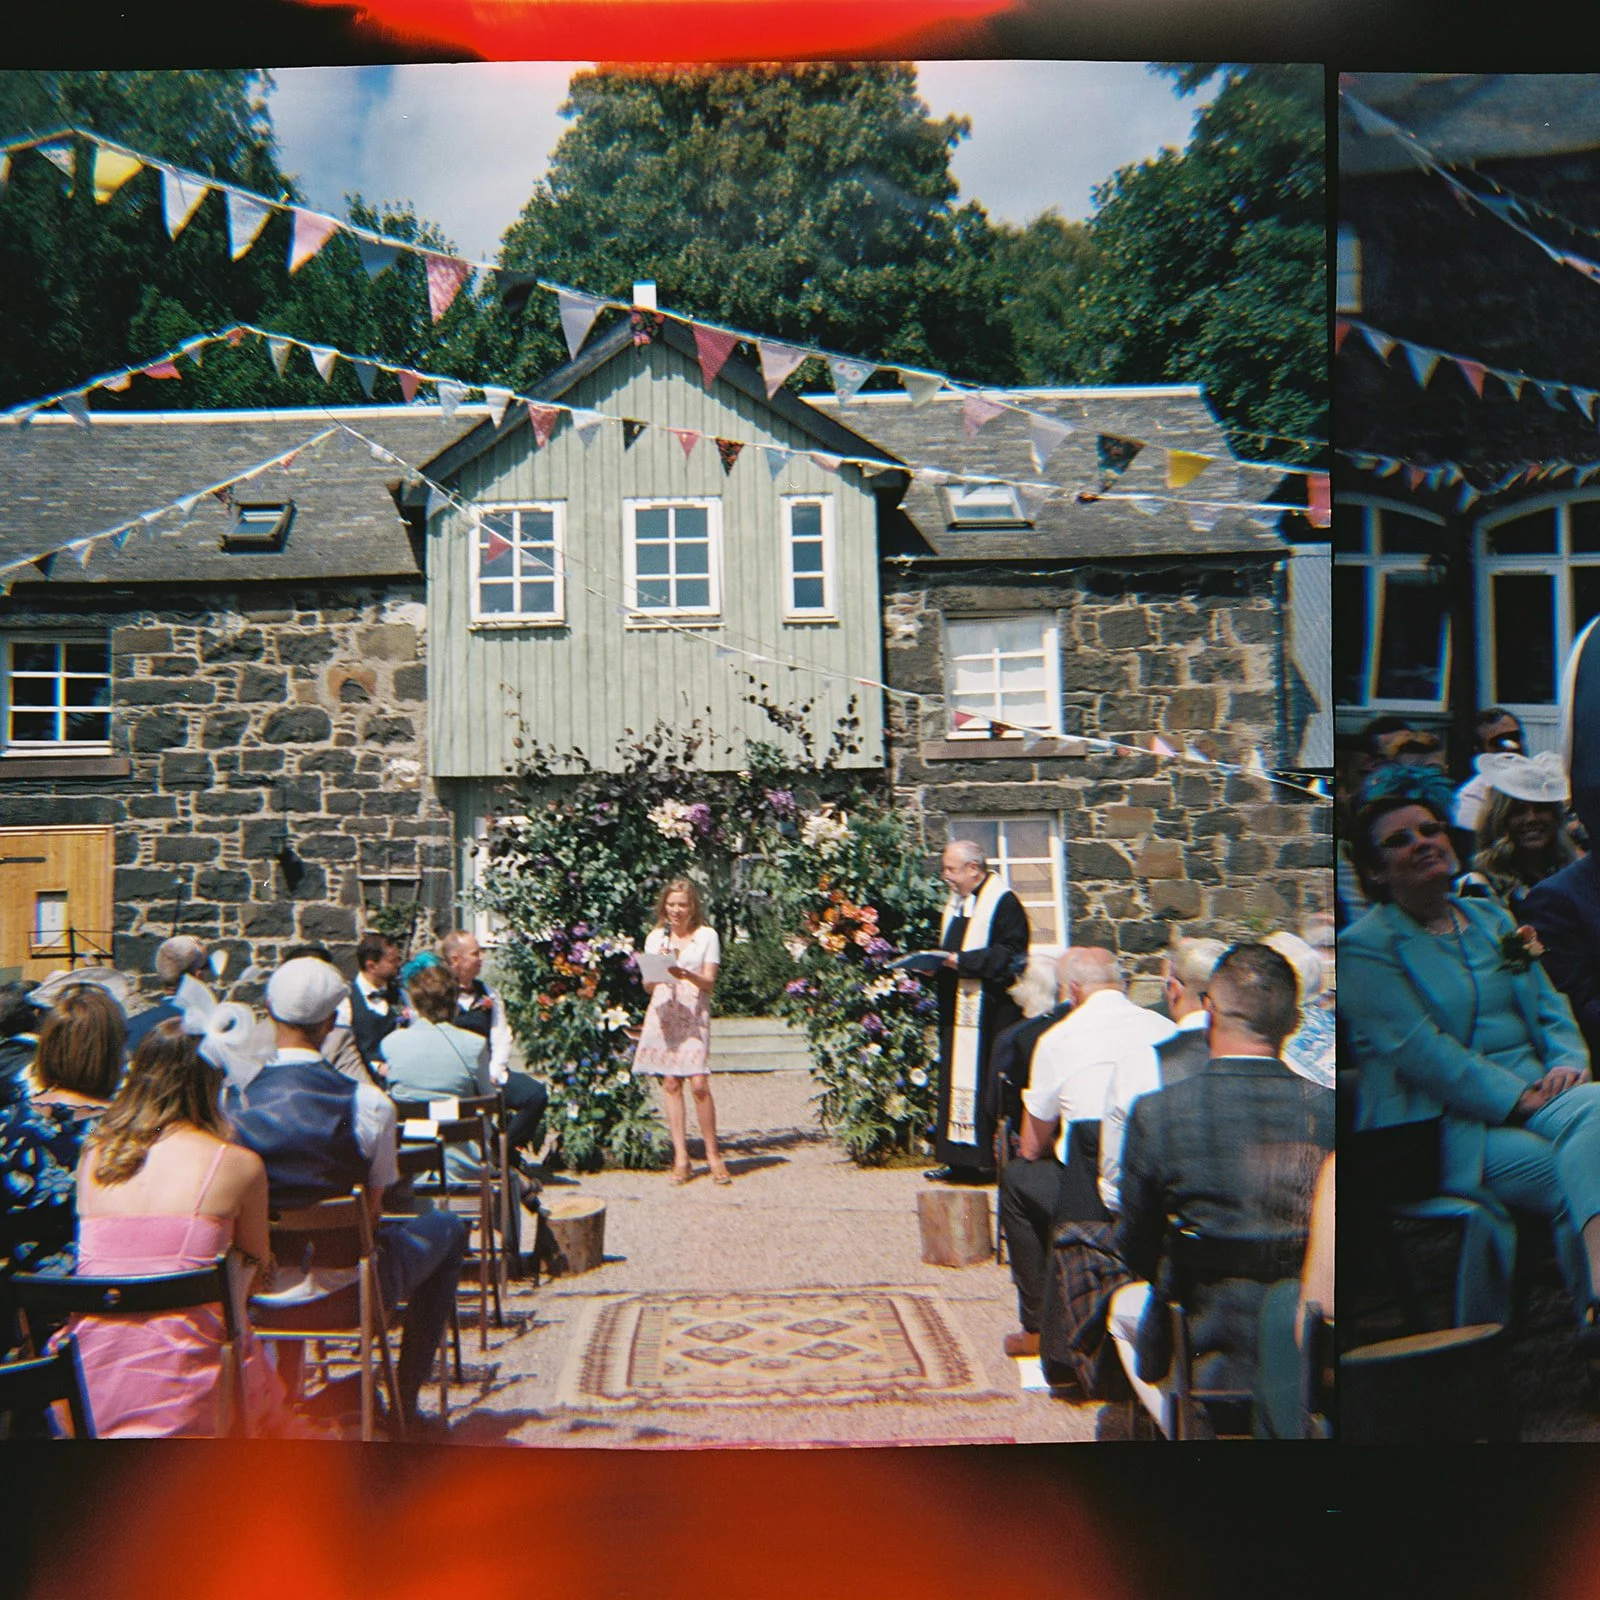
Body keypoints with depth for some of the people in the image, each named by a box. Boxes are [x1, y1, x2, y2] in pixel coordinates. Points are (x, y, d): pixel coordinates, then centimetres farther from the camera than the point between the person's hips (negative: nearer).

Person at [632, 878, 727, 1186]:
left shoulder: (707, 936, 4)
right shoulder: (656, 937, 13)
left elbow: (709, 982, -1)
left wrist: (686, 974, -20)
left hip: (694, 1014, -3)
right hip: (663, 1013, 3)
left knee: (699, 1084, -12)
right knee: (671, 1083, 0)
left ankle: (713, 1155, 0)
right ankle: (680, 1156, 6)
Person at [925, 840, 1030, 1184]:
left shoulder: (1003, 903, -11)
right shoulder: (957, 903, 17)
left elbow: (1009, 953, -19)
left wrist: (961, 961, -21)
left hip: (990, 1011, -9)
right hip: (958, 1009, 9)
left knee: (986, 1082, -8)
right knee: (956, 1078, 9)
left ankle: (992, 1157, -2)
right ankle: (960, 1159, 14)